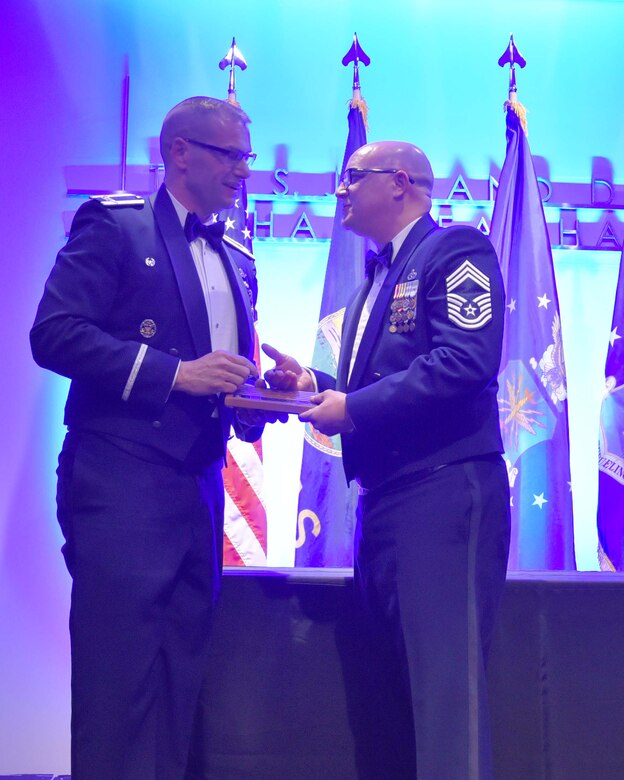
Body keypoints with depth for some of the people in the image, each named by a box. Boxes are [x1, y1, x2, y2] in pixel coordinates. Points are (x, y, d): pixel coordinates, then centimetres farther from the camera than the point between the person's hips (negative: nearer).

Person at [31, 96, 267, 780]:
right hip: (122, 485, -7)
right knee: (119, 680, -8)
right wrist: (174, 372, -17)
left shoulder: (237, 262, 20)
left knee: (178, 680, 8)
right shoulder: (114, 225, -1)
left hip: (198, 490, 7)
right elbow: (54, 335, -12)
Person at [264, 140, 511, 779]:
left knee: (444, 682, -12)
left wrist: (354, 408, -15)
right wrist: (316, 386, 4)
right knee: (392, 686, 12)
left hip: (444, 492, -10)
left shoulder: (455, 249, -4)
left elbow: (468, 360, -18)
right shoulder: (375, 280, 24)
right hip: (383, 501, 10)